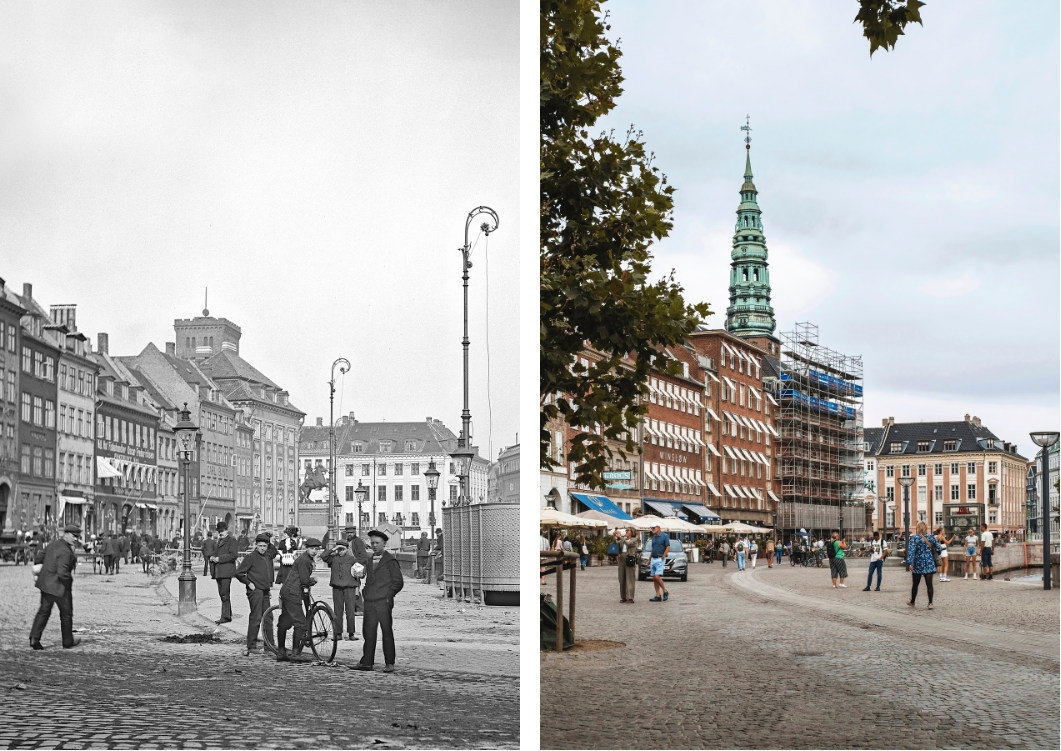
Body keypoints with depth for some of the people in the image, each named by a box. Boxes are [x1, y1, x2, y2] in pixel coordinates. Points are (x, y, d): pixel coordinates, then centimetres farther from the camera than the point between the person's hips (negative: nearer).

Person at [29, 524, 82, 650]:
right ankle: (68, 642, 23)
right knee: (66, 613, 10)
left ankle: (34, 638, 1)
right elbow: (62, 573, -31)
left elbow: (40, 556, 15)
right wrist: (70, 579, -11)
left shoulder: (53, 544, 3)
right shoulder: (65, 552, -24)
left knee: (44, 611, 13)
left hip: (45, 583, 8)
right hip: (60, 586, -8)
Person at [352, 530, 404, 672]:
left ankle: (389, 663, 4)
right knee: (368, 632, 3)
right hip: (369, 602, 5)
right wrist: (365, 592, 8)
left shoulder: (390, 561, -1)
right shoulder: (369, 560, 17)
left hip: (383, 602, -5)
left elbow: (398, 582, -1)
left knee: (387, 632, -1)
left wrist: (388, 595, -7)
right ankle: (367, 662, 7)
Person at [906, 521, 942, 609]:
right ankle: (930, 603, -6)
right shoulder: (932, 538, 0)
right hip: (929, 564, 1)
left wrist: (910, 563, -19)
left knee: (915, 584, 13)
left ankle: (912, 602, 27)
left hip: (918, 564, -1)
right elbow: (938, 549, 4)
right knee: (929, 584, 1)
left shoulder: (914, 538, -8)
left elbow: (911, 551, -15)